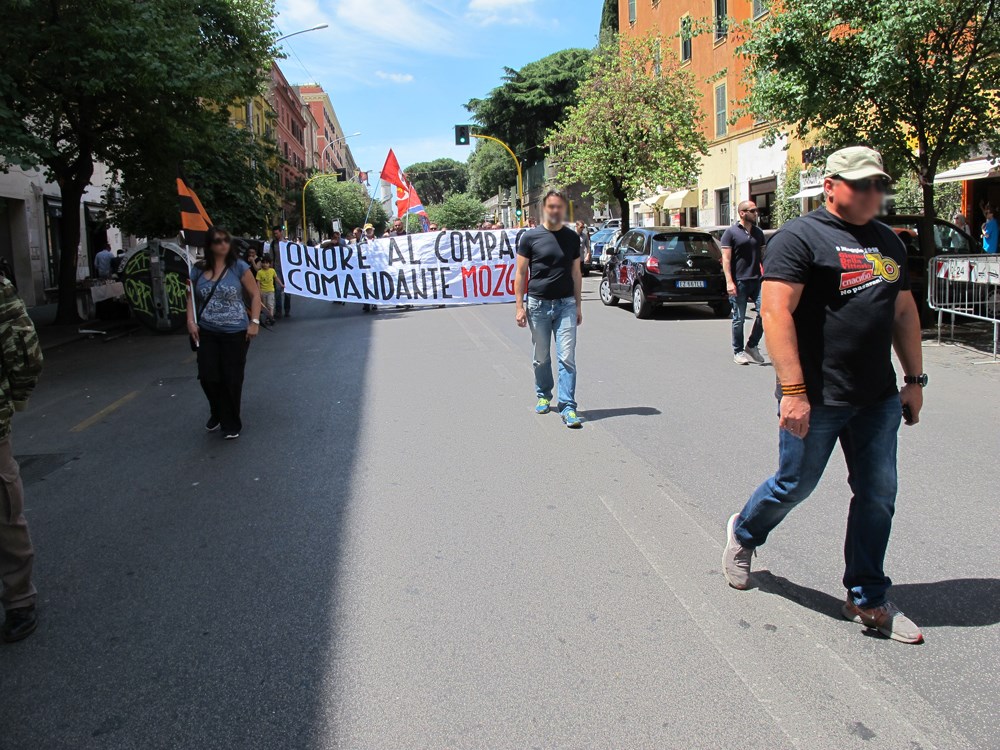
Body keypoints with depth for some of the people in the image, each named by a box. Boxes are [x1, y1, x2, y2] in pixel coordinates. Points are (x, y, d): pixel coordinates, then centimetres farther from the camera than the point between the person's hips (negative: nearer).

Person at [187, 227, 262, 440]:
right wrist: (191, 321, 0)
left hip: (235, 333, -3)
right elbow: (191, 298, 13)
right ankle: (217, 413, 31)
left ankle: (231, 424, 19)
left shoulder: (239, 267, -5)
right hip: (206, 333, 3)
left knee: (232, 379, 2)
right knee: (208, 377, 2)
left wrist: (254, 321, -10)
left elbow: (255, 295, -2)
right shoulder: (198, 270, 4)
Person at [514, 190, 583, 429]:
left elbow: (576, 273, 12)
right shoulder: (531, 237, 0)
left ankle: (568, 407, -5)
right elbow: (521, 273, 0)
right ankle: (544, 396, 31)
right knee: (541, 357, 11)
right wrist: (519, 305, -6)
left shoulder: (572, 238, 8)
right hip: (538, 304, -1)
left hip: (566, 304, 1)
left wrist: (578, 305, 9)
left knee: (567, 357, -6)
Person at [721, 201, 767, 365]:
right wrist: (729, 282, -15)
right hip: (739, 282, -5)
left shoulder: (758, 232, 14)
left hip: (757, 280, 5)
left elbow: (763, 255, 19)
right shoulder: (731, 232, -2)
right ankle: (738, 352, 14)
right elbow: (726, 259, -6)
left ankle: (752, 346, 12)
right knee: (739, 319, 2)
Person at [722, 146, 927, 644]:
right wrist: (793, 390, -24)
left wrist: (915, 380, 16)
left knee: (878, 494, 9)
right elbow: (776, 311, -18)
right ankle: (743, 534, 37)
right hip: (817, 398, -6)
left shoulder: (887, 242, 15)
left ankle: (868, 600, 22)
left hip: (878, 399, 7)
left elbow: (904, 312, 20)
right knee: (795, 485, 7)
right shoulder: (800, 237, -9)